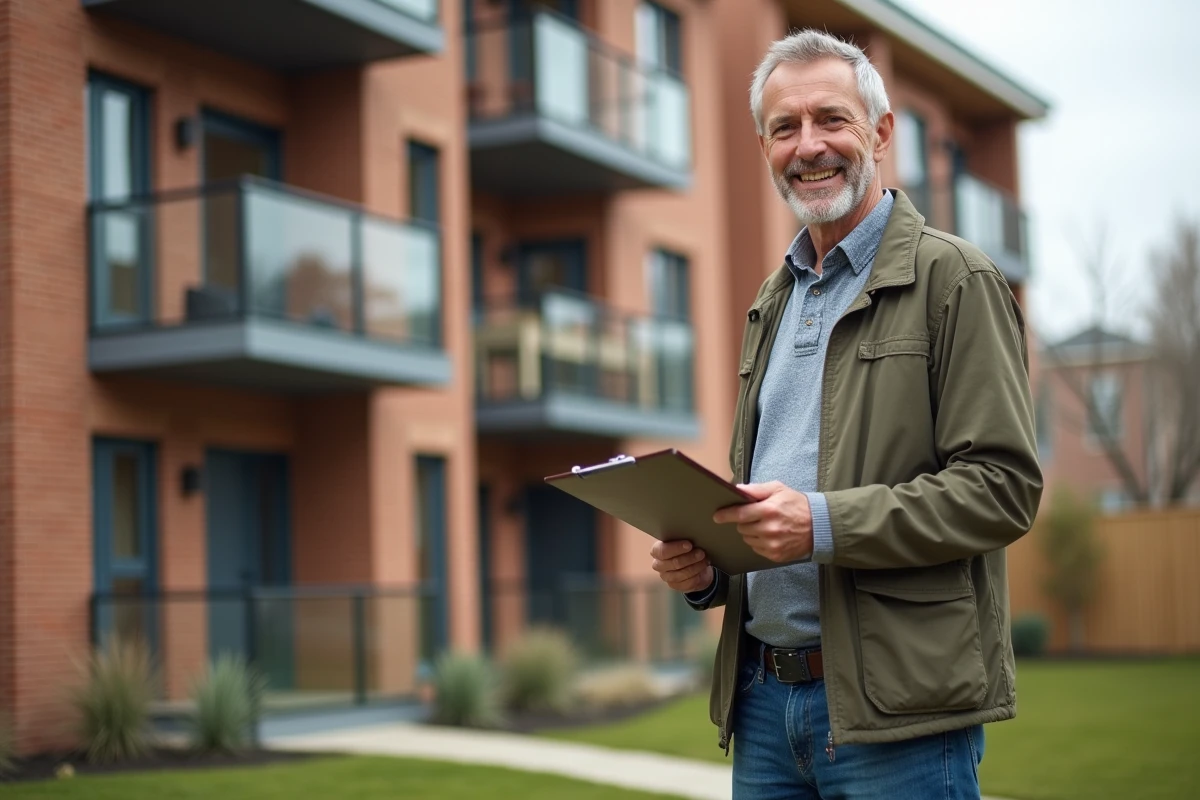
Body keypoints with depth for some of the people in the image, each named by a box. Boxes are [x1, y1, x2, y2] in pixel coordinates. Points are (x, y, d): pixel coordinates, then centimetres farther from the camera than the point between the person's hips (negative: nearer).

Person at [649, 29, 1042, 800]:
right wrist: (705, 568, 4)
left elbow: (1003, 485, -13)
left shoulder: (955, 279, -4)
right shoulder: (773, 302, 19)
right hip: (763, 699, 7)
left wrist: (826, 525, -21)